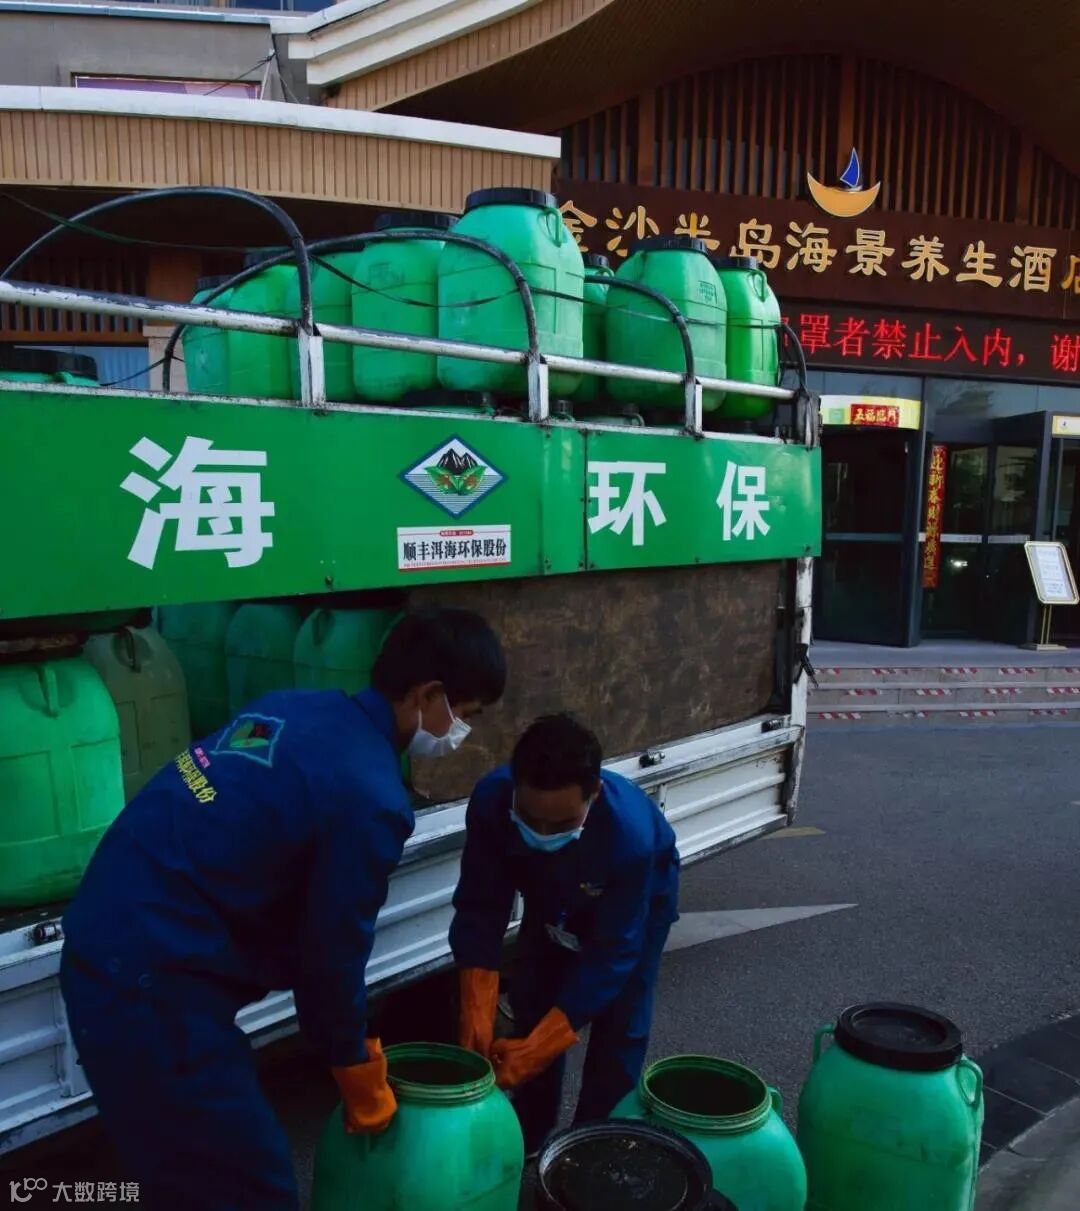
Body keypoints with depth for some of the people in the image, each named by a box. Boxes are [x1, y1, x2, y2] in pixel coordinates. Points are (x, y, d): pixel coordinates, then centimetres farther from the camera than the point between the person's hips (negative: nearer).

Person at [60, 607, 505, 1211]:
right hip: (154, 980, -9)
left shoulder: (297, 708, 5)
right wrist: (363, 1081, 10)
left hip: (109, 943, 9)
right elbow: (332, 952, -9)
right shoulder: (369, 793, -20)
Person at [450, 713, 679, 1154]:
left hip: (639, 900, -3)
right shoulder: (491, 801, -38)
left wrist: (541, 1045, -36)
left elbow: (613, 952, -34)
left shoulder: (631, 833, -45)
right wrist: (477, 1014, -32)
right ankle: (527, 1135, 26)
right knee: (532, 1007, 5)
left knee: (618, 1027, -6)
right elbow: (480, 910, -25)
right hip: (553, 897, 3)